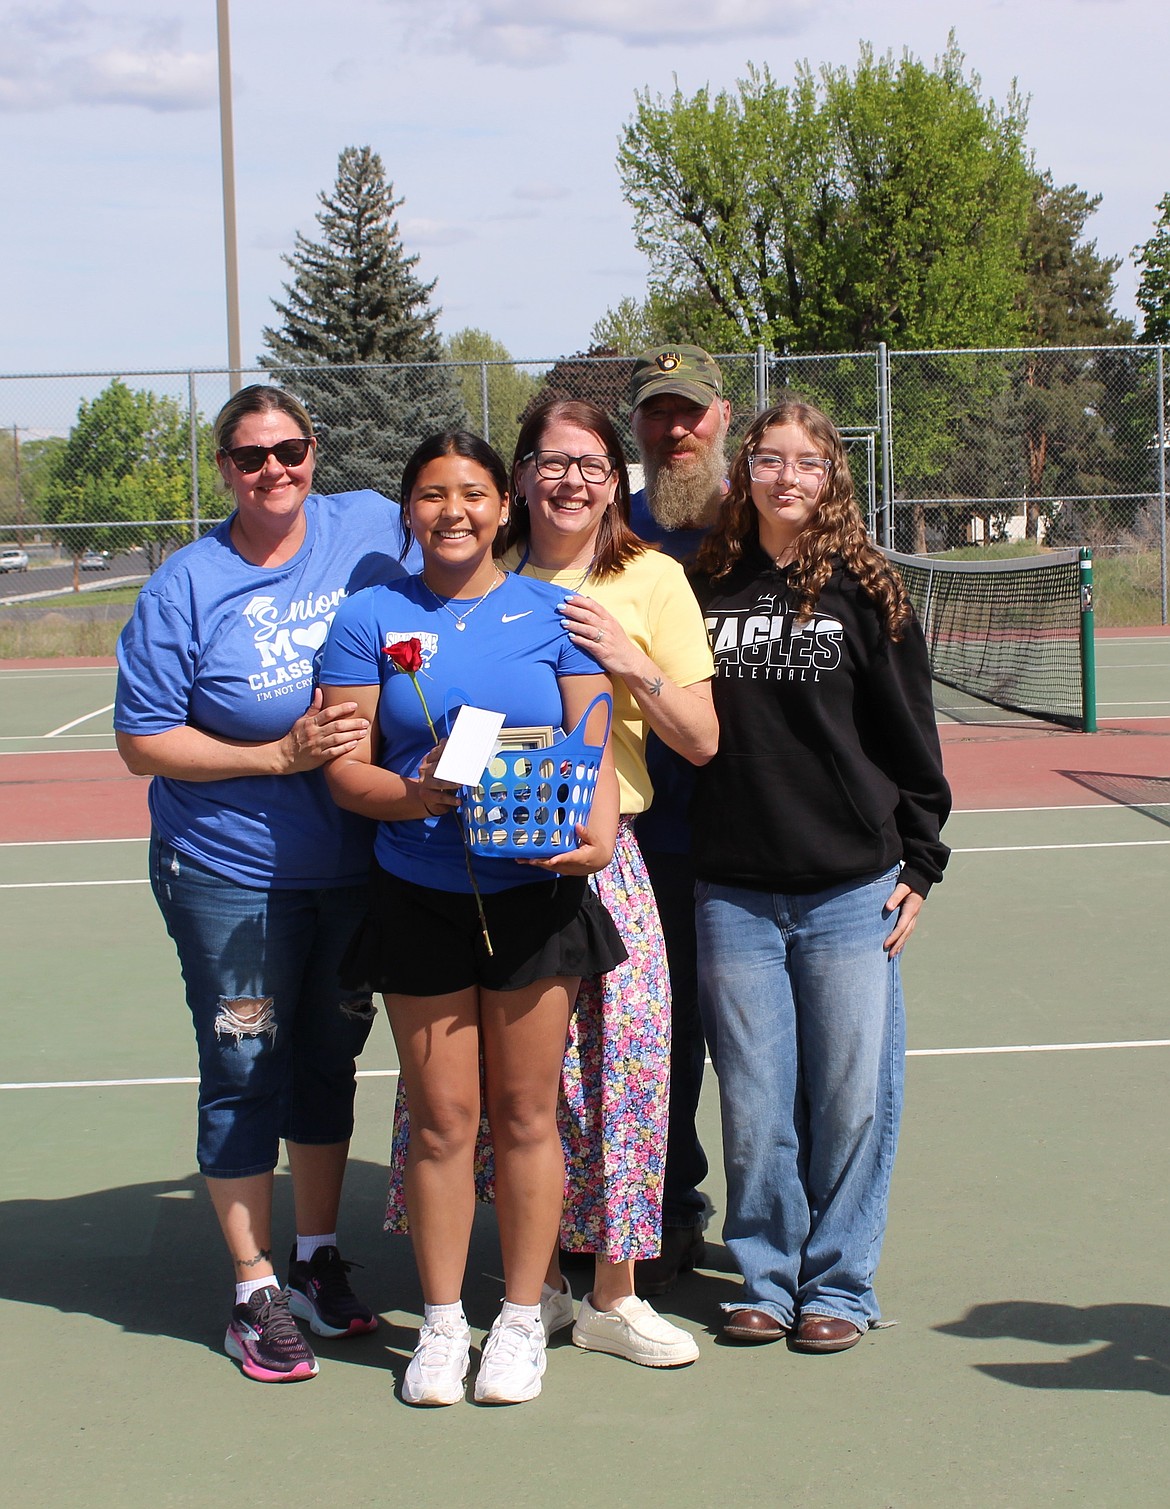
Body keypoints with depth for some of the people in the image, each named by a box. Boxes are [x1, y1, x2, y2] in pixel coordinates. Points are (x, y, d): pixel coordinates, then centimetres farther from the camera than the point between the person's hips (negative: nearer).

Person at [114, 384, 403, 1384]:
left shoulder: (372, 527, -2)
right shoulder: (188, 587, -11)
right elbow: (143, 740, -10)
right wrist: (280, 754, -19)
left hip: (357, 862, 4)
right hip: (233, 874, -3)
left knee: (330, 1060, 15)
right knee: (246, 1073, 4)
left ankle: (319, 1259, 32)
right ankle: (256, 1291, 17)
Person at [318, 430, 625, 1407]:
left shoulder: (552, 614, 4)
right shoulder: (371, 619, 3)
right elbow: (343, 765, -1)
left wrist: (598, 833, -18)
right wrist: (412, 795, -20)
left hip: (534, 895, 0)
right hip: (419, 902, 0)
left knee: (525, 1115, 6)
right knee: (441, 1119, 5)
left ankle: (522, 1319, 20)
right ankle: (441, 1322, 20)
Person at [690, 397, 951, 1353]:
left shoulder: (867, 592, 2)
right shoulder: (708, 589, 7)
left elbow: (912, 741, 4)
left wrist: (919, 864, 2)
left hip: (851, 890, -1)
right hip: (733, 892, 1)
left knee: (851, 1095, 1)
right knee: (755, 1100, 4)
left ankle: (838, 1284, 15)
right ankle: (767, 1278, 19)